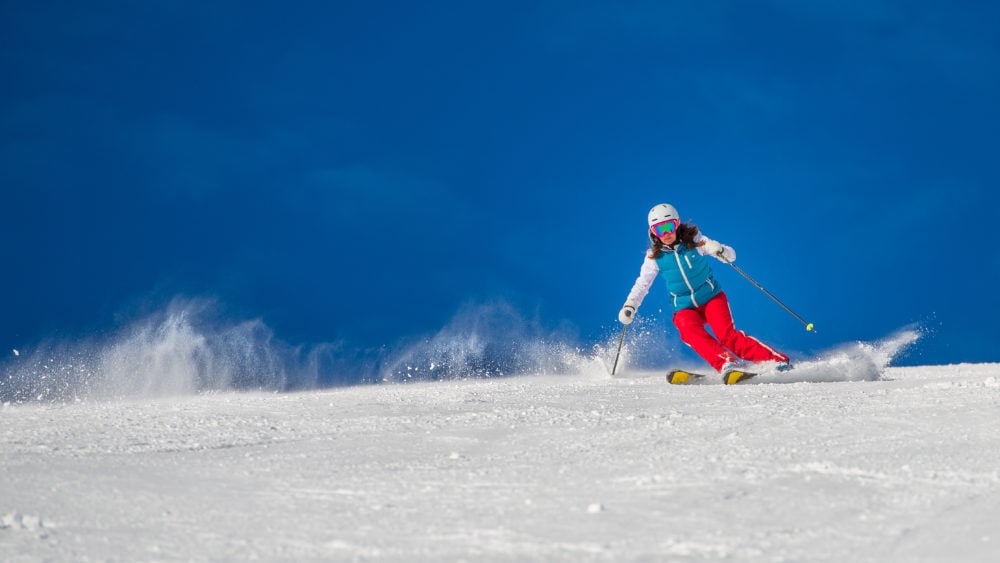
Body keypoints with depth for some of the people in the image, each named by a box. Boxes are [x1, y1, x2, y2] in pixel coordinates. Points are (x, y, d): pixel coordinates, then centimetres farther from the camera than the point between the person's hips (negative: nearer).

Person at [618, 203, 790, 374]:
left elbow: (731, 255, -5)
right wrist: (629, 306, -6)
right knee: (691, 332, -31)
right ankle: (726, 363, -46)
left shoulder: (694, 241, -6)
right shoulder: (654, 257, -2)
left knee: (727, 336, -23)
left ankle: (777, 359, -22)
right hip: (685, 308, 2)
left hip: (712, 297, -1)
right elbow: (642, 285, 7)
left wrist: (721, 251, -27)